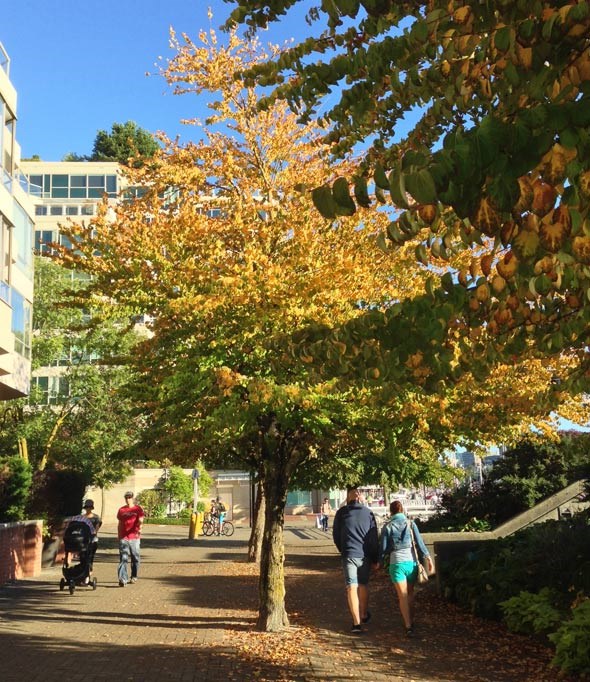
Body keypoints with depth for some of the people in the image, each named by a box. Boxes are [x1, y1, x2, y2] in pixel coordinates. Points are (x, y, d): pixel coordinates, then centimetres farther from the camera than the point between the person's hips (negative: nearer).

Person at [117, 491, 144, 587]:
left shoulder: (138, 509, 1)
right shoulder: (121, 510, 9)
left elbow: (140, 520, -12)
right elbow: (120, 524, 16)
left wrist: (139, 529, -32)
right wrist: (119, 537, 18)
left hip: (134, 537, -1)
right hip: (123, 538, 1)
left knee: (135, 557, 10)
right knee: (123, 558, -9)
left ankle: (134, 577, 28)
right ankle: (122, 579, -15)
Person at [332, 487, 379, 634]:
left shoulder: (341, 512, -2)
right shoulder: (368, 513, 1)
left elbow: (336, 535, 5)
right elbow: (374, 537, 3)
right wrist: (375, 558, 9)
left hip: (349, 555, -2)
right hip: (365, 555, 2)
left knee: (352, 587, -1)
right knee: (363, 585, 20)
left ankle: (357, 623, -8)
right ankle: (364, 615, 36)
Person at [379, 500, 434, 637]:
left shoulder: (387, 527, -1)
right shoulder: (410, 523, 2)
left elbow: (383, 547, 2)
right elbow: (419, 543, -2)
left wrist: (381, 562, 15)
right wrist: (428, 558, 1)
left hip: (396, 563, -2)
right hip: (411, 562, 2)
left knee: (402, 596, 1)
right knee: (410, 593, 20)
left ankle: (408, 626, -7)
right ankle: (411, 620, 26)